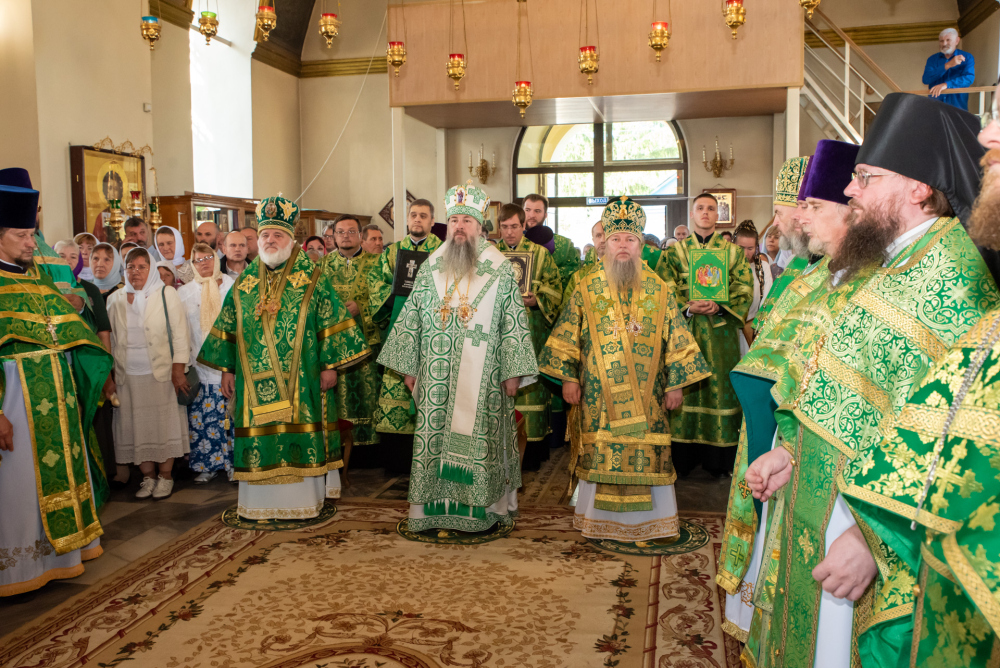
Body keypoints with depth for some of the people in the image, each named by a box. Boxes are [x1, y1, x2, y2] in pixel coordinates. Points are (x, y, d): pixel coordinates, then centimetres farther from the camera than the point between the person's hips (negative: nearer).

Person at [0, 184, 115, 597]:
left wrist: (101, 370, 12)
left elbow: (68, 329, 16)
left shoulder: (37, 277, 12)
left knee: (63, 466, 15)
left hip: (58, 392, 7)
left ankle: (61, 546, 29)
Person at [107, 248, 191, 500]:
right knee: (138, 426, 4)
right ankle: (148, 476, 14)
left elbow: (179, 333, -4)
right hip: (128, 375, 3)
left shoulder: (167, 294, 0)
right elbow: (110, 338, 13)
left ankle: (165, 476, 11)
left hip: (161, 373, -3)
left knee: (165, 423, 1)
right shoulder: (115, 300, 10)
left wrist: (178, 370, -10)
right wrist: (109, 373, 8)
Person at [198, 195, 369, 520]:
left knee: (300, 434, -1)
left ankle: (303, 499, 11)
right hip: (255, 379, 3)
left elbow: (330, 322, -2)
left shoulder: (312, 279, 1)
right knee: (259, 435, 5)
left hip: (299, 379, -3)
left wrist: (330, 365, -7)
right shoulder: (245, 282, 12)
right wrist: (227, 369, 10)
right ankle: (262, 501, 16)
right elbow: (229, 328, 14)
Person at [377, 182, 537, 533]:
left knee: (479, 438, 1)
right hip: (436, 377, 3)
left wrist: (512, 371, -7)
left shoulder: (500, 270, 1)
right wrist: (408, 366, 8)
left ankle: (482, 506, 14)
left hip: (483, 378, -2)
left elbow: (514, 322, -2)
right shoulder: (430, 268, 9)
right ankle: (434, 507, 16)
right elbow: (411, 318, 12)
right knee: (434, 437, 5)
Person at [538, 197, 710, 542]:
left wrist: (675, 383, 1)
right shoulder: (587, 288, 4)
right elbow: (567, 336, 4)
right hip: (599, 394, 0)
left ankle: (649, 520, 18)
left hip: (645, 394, 1)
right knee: (601, 452, 4)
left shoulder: (659, 290, 5)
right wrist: (568, 378, -2)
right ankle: (600, 518, 18)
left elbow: (676, 339, 5)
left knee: (648, 452, 3)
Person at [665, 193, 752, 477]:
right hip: (685, 327, 0)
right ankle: (683, 456, 7)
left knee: (720, 385, 0)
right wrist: (687, 307, -15)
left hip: (721, 328, 1)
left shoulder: (732, 250, 10)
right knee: (685, 386, -1)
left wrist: (718, 305, -13)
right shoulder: (676, 250, 9)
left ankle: (719, 459, 8)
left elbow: (744, 289, 3)